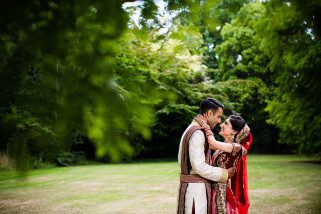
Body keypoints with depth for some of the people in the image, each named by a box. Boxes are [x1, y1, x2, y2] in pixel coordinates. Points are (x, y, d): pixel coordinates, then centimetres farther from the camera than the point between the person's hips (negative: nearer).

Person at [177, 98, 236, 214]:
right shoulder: (197, 133, -15)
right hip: (195, 187, -10)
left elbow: (181, 161, 19)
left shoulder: (190, 129, 16)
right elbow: (199, 166, -21)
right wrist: (224, 174, -10)